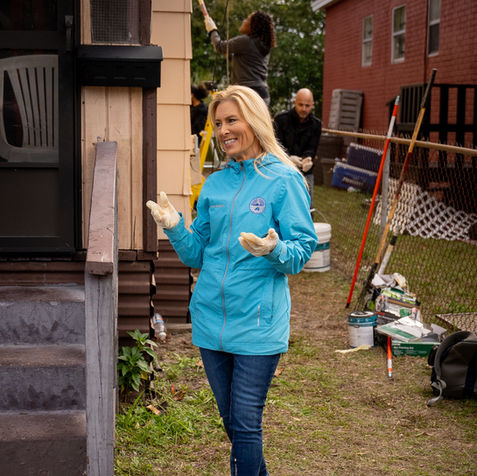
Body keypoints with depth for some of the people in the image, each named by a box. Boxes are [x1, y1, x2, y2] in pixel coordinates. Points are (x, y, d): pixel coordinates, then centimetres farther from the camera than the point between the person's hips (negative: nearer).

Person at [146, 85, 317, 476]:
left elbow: (302, 252, -9)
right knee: (231, 420, 16)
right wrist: (174, 228, -5)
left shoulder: (284, 180, -6)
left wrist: (274, 250, -29)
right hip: (211, 319, 6)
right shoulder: (215, 184, 10)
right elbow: (198, 255, 12)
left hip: (258, 323, -6)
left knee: (246, 425, -3)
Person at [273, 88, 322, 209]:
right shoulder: (280, 119, -4)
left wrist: (307, 160, -25)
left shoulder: (316, 124, 5)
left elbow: (311, 149, -1)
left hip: (305, 173, 3)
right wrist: (289, 158, -29)